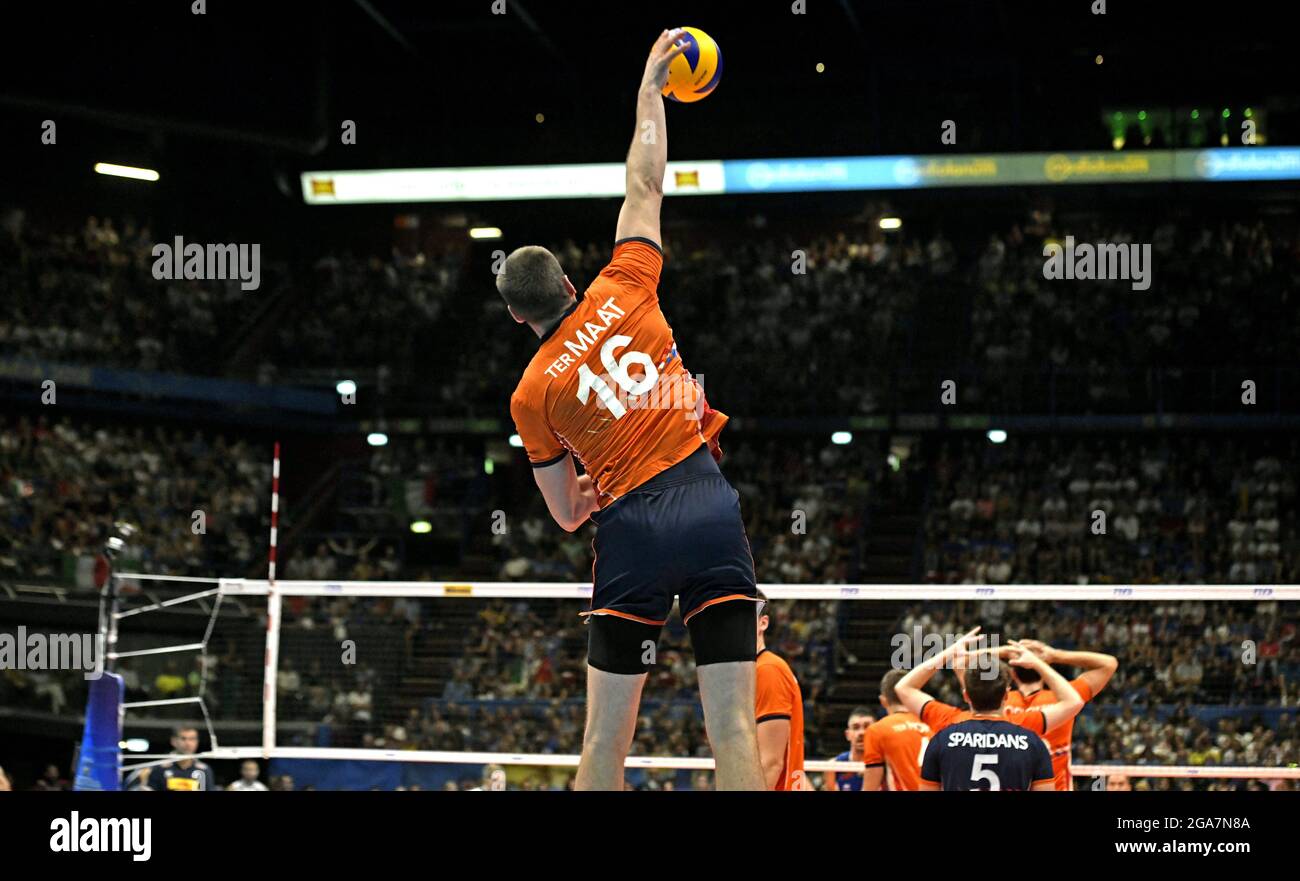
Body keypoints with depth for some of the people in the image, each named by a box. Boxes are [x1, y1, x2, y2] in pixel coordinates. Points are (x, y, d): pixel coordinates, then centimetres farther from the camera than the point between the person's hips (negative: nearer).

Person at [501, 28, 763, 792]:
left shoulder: (531, 396, 6)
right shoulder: (623, 291, 7)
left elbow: (567, 513, 14)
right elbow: (645, 185, 18)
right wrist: (651, 89, 29)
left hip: (632, 528, -1)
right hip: (710, 505, 1)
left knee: (605, 740, 5)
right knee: (734, 729, -4)